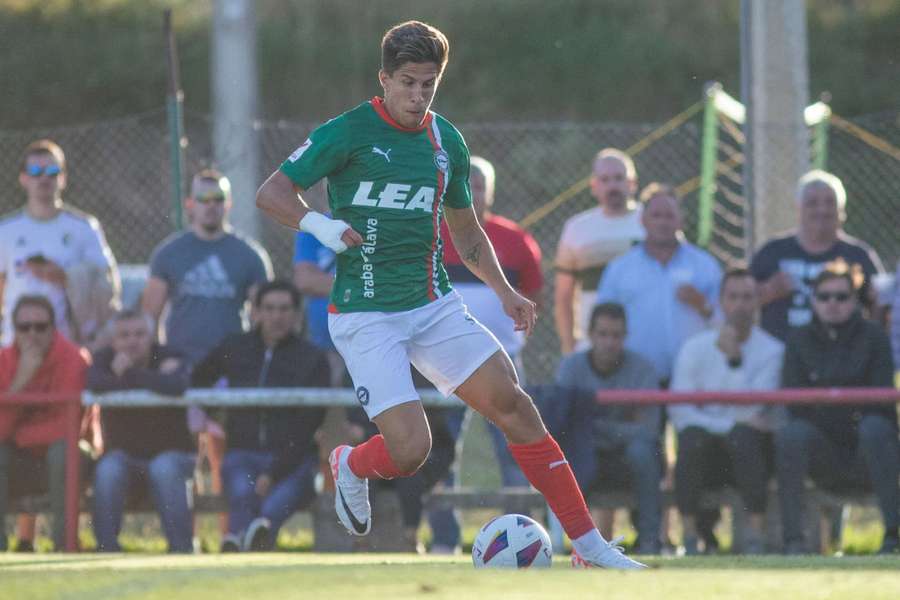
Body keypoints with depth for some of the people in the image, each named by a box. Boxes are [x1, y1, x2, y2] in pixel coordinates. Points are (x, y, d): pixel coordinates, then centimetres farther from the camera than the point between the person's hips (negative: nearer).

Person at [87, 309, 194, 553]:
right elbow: (94, 382, -26)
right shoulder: (106, 359, 0)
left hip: (172, 453, -1)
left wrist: (129, 374, -22)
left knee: (164, 469, -35)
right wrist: (154, 381, -24)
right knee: (108, 470, -32)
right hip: (124, 456, 1)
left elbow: (177, 386, -32)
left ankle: (181, 547, -27)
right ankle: (106, 547, -23)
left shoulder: (169, 358, -6)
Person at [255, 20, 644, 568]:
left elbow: (466, 231, 22)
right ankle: (350, 467, 22)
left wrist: (504, 290, 7)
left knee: (512, 404, -9)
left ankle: (590, 545, -4)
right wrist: (317, 224, -25)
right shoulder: (349, 133, -8)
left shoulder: (446, 142, 9)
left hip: (435, 305, 5)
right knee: (410, 450, -17)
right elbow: (271, 193, -6)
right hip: (366, 315, -5)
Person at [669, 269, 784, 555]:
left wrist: (734, 358, -20)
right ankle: (691, 534, -27)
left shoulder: (771, 350, 1)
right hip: (707, 456, 1)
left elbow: (750, 409, -13)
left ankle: (756, 535, -33)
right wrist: (728, 424, -17)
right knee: (692, 436, -33)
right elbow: (679, 412, -7)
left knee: (742, 436, -35)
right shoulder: (695, 348, 5)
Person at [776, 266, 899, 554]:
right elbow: (793, 404, -3)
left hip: (866, 456, -1)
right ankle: (792, 538, -33)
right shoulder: (799, 341, 8)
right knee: (790, 434, -28)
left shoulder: (873, 337, 4)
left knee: (875, 428, -33)